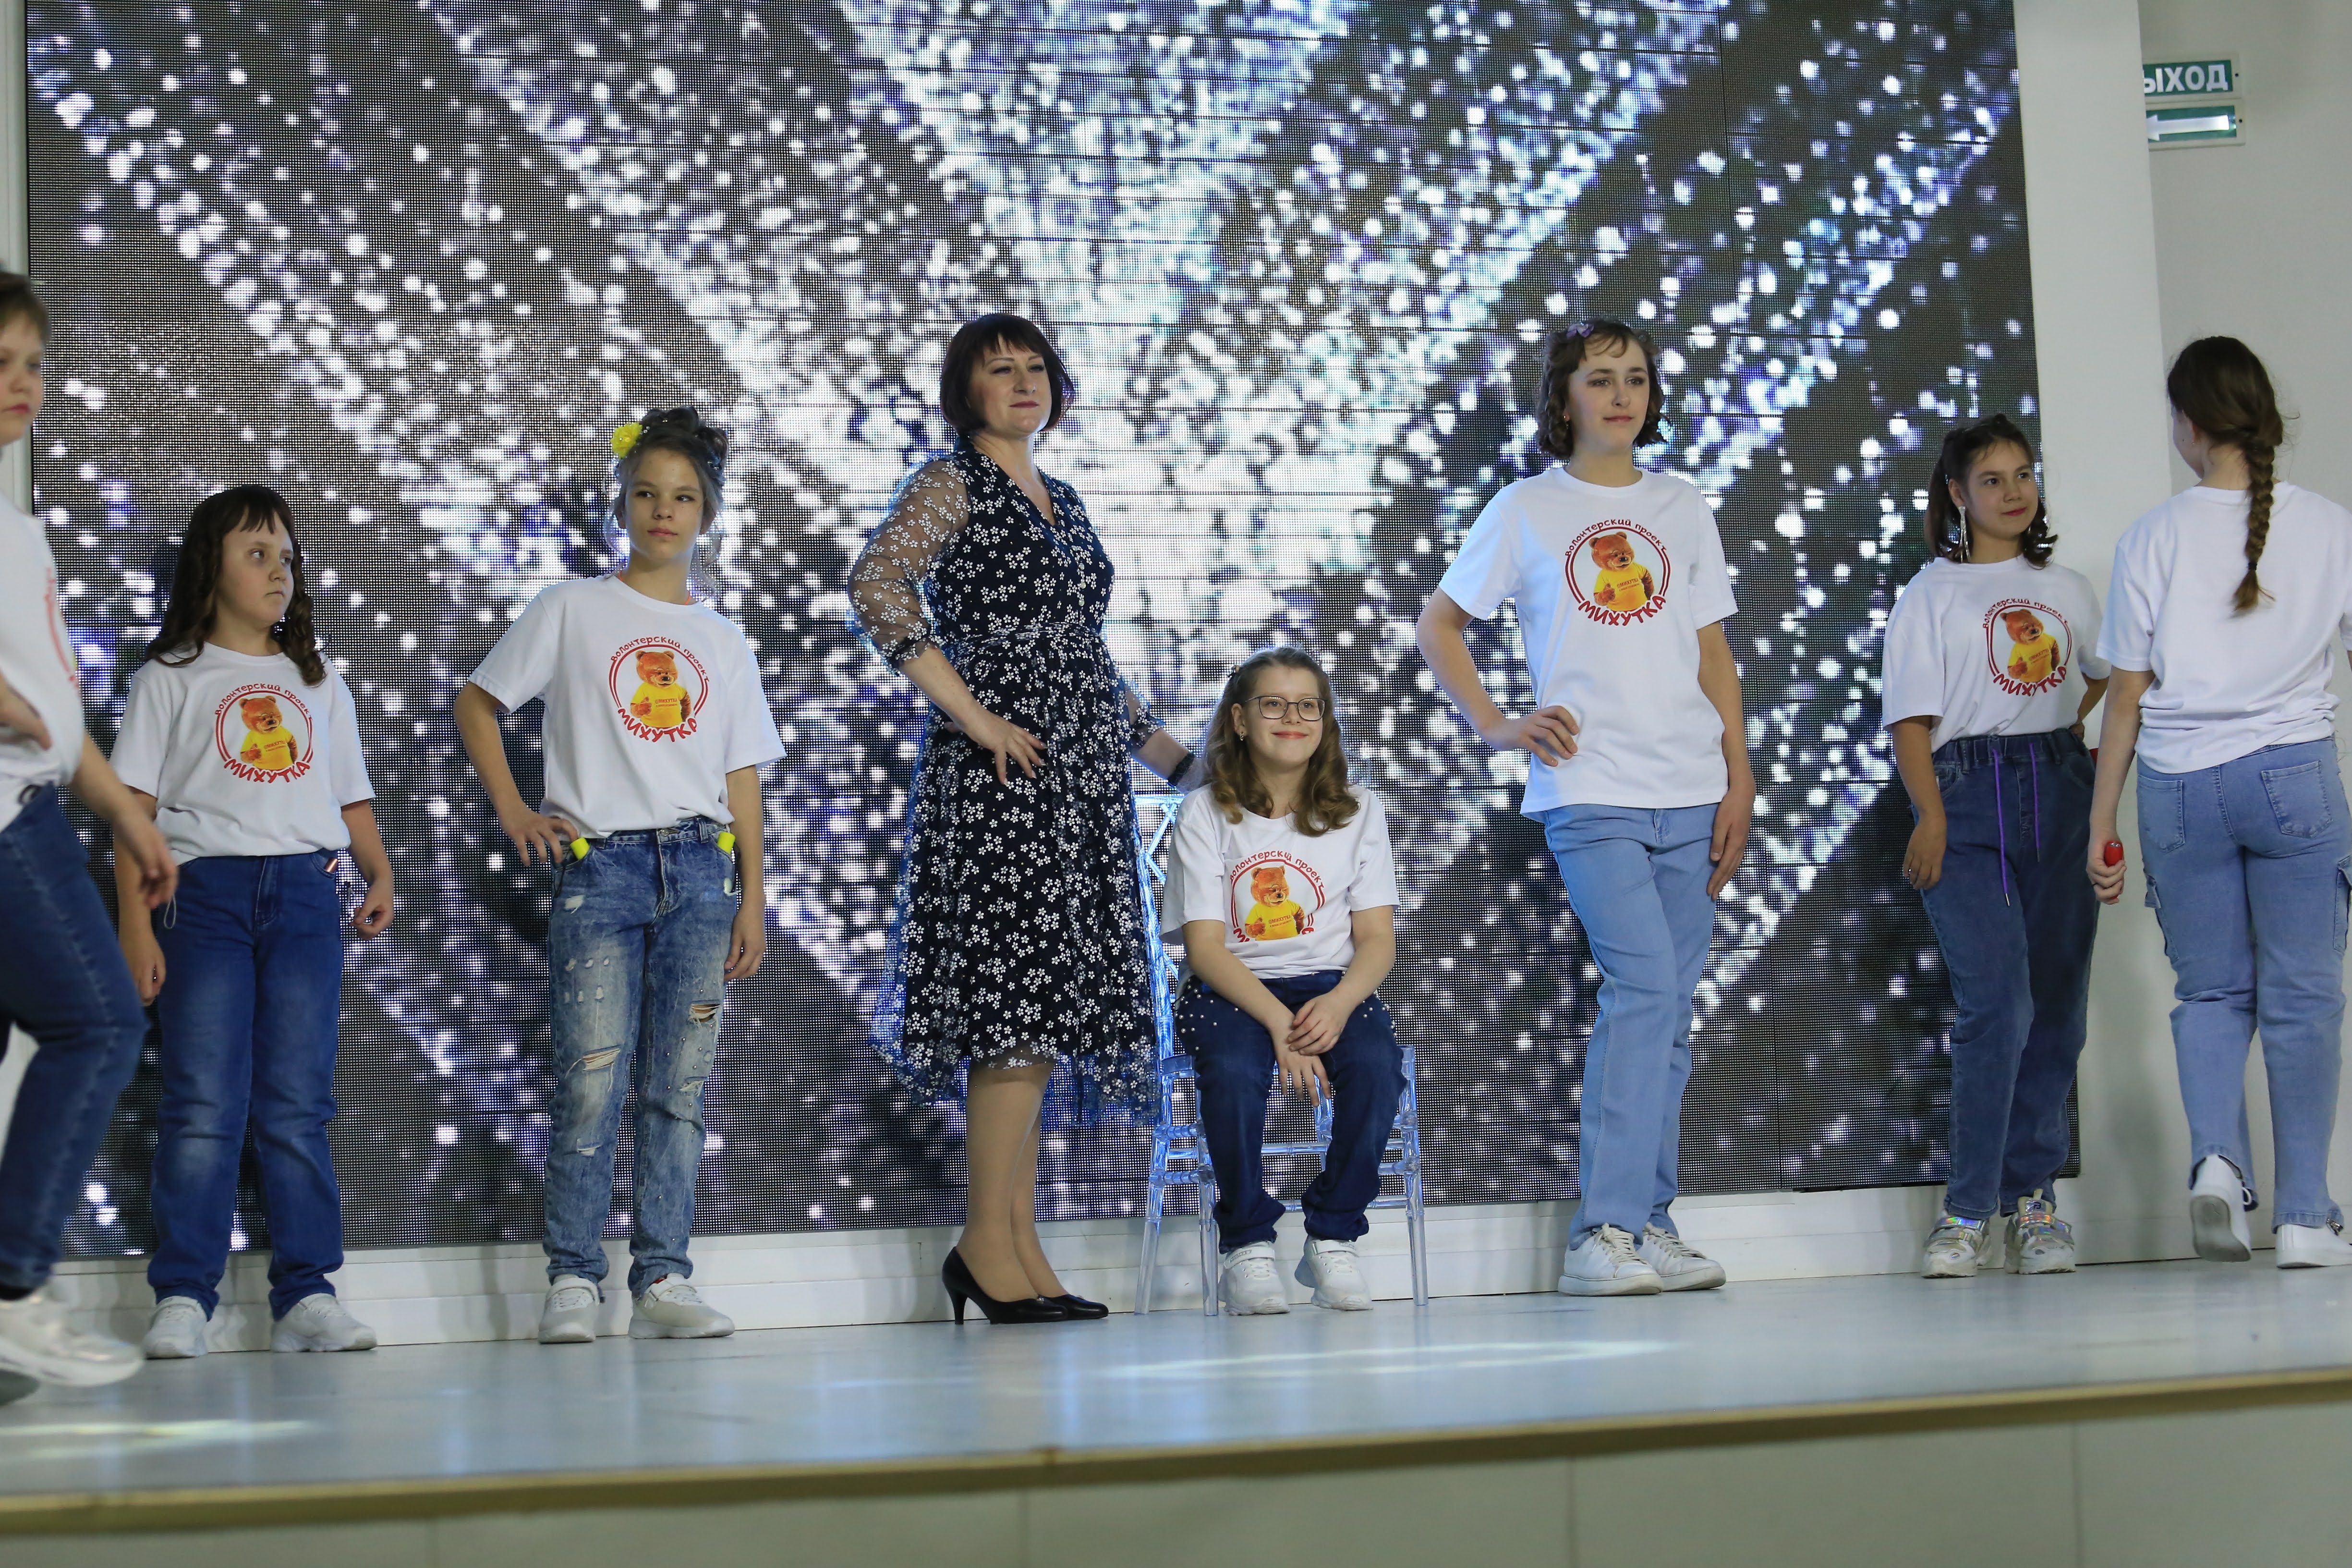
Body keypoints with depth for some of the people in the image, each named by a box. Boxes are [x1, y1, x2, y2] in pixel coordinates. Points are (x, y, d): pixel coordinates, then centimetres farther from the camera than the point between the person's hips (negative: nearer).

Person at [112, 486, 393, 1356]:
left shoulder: (319, 682, 21)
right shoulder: (171, 677, 9)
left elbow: (351, 797, 19)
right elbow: (134, 806, 3)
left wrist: (380, 872, -1)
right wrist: (133, 921, -8)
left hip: (306, 892, 3)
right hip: (206, 887, -3)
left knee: (299, 1106, 0)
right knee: (203, 1108, -8)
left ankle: (306, 1295, 1)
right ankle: (183, 1298, -6)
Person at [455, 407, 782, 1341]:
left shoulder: (721, 642, 15)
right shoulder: (573, 612, 7)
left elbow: (742, 779, 12)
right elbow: (477, 705, 11)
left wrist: (753, 897, 5)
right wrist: (512, 809, 0)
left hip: (700, 870, 3)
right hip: (598, 867, -3)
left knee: (678, 1088, 2)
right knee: (591, 1085, -8)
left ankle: (662, 1280, 6)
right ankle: (573, 1280, -2)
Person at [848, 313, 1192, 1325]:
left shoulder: (1063, 505, 22)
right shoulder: (950, 485, -2)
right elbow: (876, 588, -19)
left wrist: (1169, 753, 20)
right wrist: (971, 717, -21)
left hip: (1084, 773, 8)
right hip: (1003, 769, -8)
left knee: (1046, 1009, 6)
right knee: (1020, 993, -12)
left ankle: (1017, 1246, 9)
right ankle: (988, 1241, -8)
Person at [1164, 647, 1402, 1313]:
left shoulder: (1358, 810, 9)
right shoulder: (1204, 815, 2)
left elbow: (1377, 940, 2)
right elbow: (1205, 946, -6)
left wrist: (1339, 1004, -20)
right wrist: (1278, 1021, -23)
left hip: (1333, 984, 2)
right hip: (1230, 990, -2)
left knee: (1376, 1064, -31)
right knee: (1234, 1072, -36)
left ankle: (1333, 1239, -12)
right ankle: (1247, 1246, -16)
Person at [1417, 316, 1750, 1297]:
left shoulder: (1684, 512, 15)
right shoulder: (1525, 511, 5)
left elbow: (1714, 655, 15)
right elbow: (1438, 626, 11)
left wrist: (1738, 783, 7)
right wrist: (1498, 727, -1)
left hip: (1689, 795, 4)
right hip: (1588, 792, -4)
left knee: (1668, 1008, 4)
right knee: (1643, 987, -18)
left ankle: (1647, 1223, 10)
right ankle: (1603, 1232, -18)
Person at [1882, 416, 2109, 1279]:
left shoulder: (2066, 589, 16)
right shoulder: (1930, 595, 5)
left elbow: (2105, 674, 32)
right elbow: (1912, 721, -2)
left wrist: (2075, 738, 16)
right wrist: (1931, 817, -14)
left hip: (2059, 798, 4)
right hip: (1969, 795, -4)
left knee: (2058, 1002, 2)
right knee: (1996, 1001, -16)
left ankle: (2034, 1201, 10)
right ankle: (1969, 1212, -11)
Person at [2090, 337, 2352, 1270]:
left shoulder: (2155, 538, 1)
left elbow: (2126, 699, 2)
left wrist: (2102, 825, 7)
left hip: (2180, 784, 1)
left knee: (2210, 990, 12)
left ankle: (2215, 1155, -12)